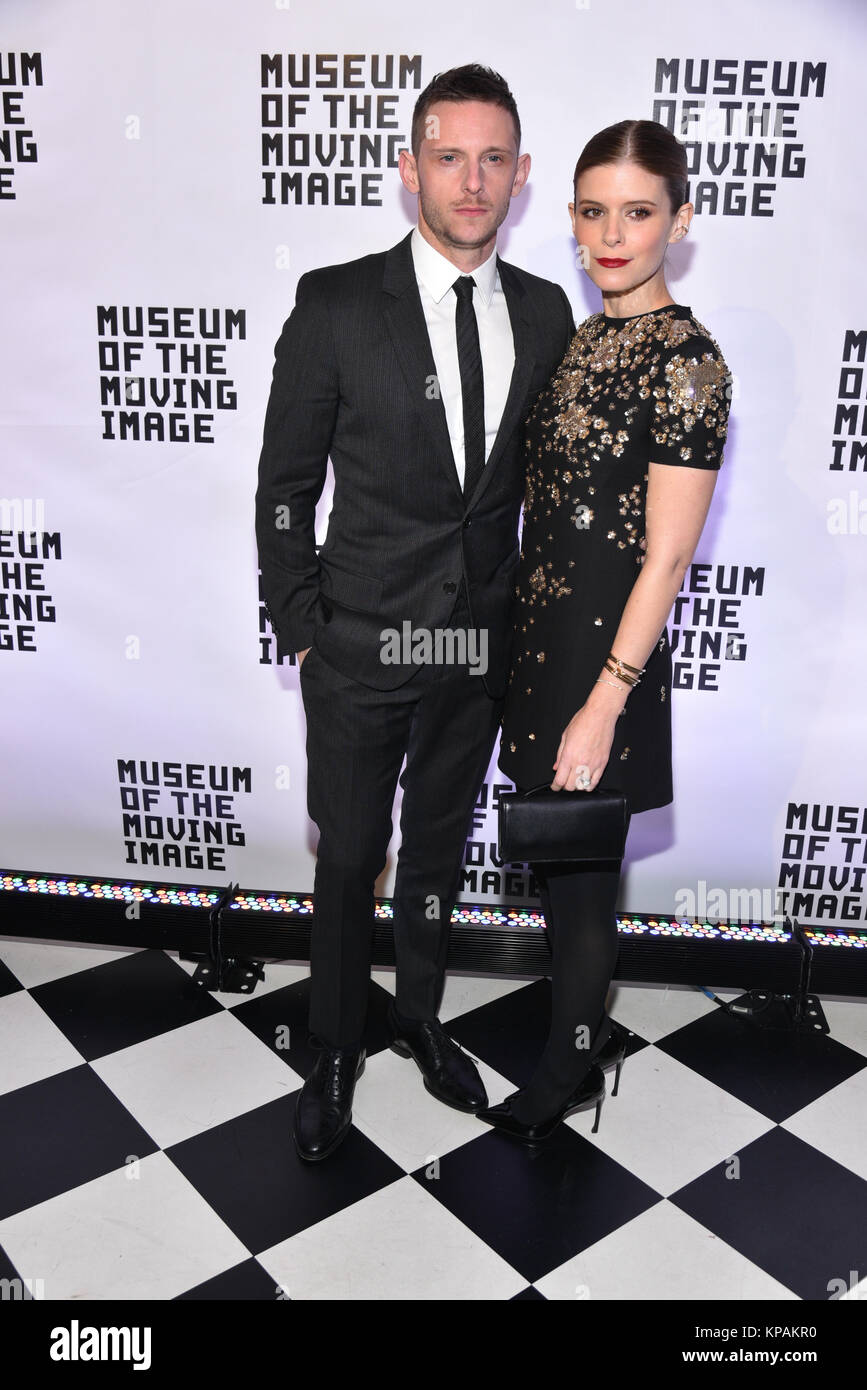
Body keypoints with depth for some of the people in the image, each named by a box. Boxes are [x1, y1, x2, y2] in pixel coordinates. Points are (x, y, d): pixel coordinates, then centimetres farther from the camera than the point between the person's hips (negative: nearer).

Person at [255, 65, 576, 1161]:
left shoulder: (545, 314, 2)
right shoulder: (336, 305, -9)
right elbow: (284, 488, -5)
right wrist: (300, 635, -6)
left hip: (482, 646, 4)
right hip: (361, 647, -3)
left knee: (440, 848, 19)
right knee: (348, 862, 10)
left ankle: (419, 1019, 43)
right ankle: (335, 1052, 34)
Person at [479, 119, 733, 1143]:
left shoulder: (686, 358, -15)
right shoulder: (583, 337, 9)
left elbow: (666, 557, -18)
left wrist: (604, 702, -19)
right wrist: (529, 647, 15)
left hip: (605, 653, -8)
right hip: (541, 634, 8)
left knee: (578, 874, 8)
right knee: (553, 857, 19)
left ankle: (570, 1072, 31)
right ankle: (588, 1028, 42)